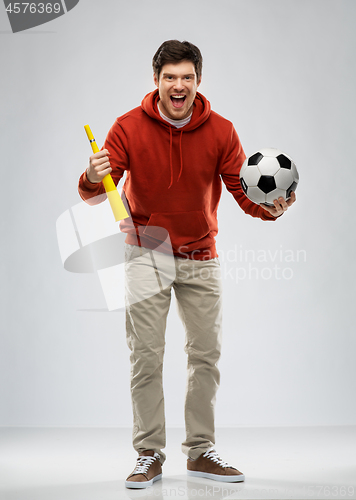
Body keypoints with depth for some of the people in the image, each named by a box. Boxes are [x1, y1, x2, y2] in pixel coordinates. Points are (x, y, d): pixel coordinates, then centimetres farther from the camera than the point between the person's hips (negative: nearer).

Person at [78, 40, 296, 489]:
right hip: (146, 253, -2)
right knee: (146, 356, -4)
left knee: (206, 354, 5)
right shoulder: (130, 127, -11)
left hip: (201, 255, 2)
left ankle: (201, 452, 17)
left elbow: (244, 190, -7)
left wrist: (269, 207, -30)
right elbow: (95, 195, -14)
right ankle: (149, 455, 7)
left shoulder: (220, 131, -7)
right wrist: (93, 179, -38)